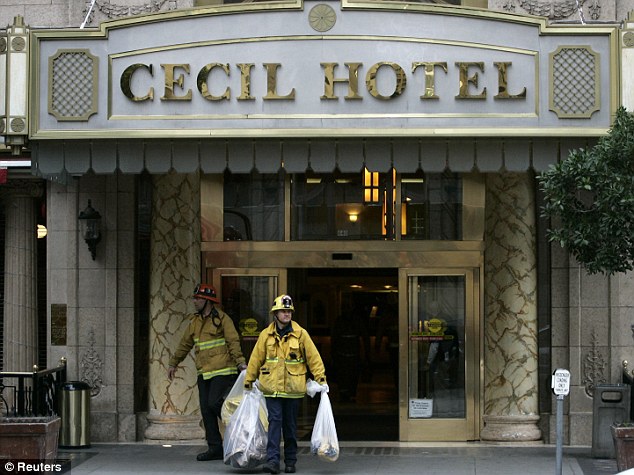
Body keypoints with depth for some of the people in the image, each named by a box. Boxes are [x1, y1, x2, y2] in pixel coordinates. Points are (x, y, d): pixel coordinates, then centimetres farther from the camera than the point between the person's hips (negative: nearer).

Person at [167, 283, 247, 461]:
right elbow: (185, 344, 22)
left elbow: (233, 342, -13)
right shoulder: (194, 321, 15)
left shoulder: (221, 318, -7)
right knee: (206, 409, 4)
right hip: (203, 373, 7)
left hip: (222, 371, -7)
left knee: (214, 402, -17)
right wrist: (173, 363, 22)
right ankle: (215, 448, 10)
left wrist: (240, 362, -23)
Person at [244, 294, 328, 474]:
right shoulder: (266, 335, 2)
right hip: (272, 387, 0)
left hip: (293, 388, 0)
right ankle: (273, 460, -14)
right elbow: (255, 359, 7)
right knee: (275, 421, -10)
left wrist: (321, 380, -5)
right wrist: (248, 383, 10)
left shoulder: (300, 334, -1)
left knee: (290, 424, 9)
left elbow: (314, 358, 0)